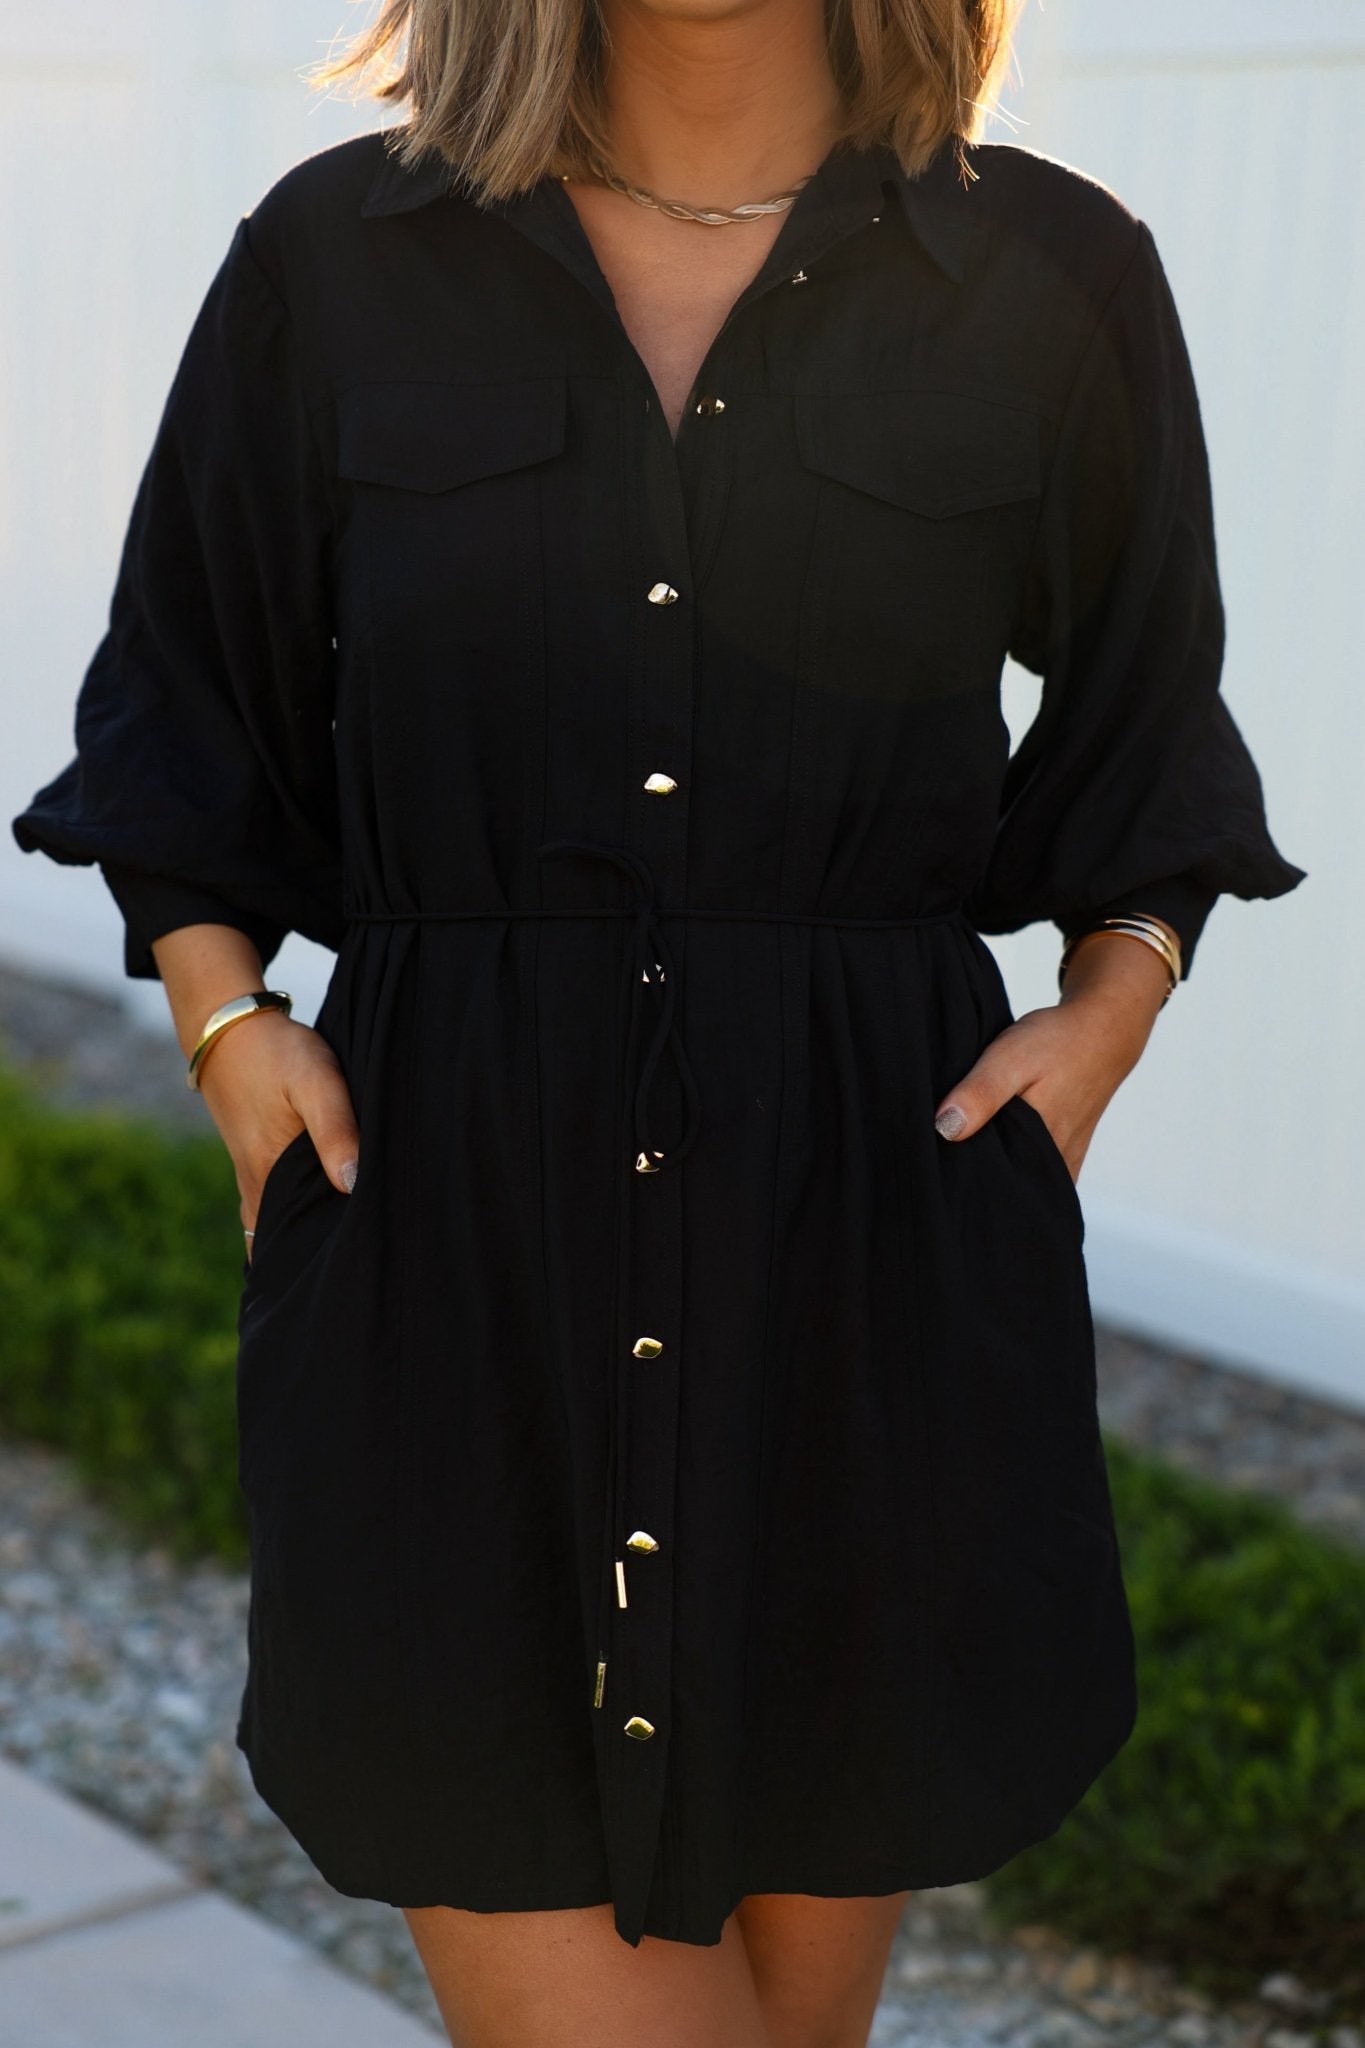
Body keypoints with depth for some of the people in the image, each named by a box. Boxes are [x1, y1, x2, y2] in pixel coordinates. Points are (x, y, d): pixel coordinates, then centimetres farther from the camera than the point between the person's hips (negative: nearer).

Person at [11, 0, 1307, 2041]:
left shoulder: (1053, 278, 4)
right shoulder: (335, 262, 4)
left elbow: (1148, 746, 17)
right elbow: (181, 716, 15)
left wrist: (1113, 1000, 1)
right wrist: (225, 1017, 1)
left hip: (879, 1252, 1)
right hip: (449, 1246, 0)